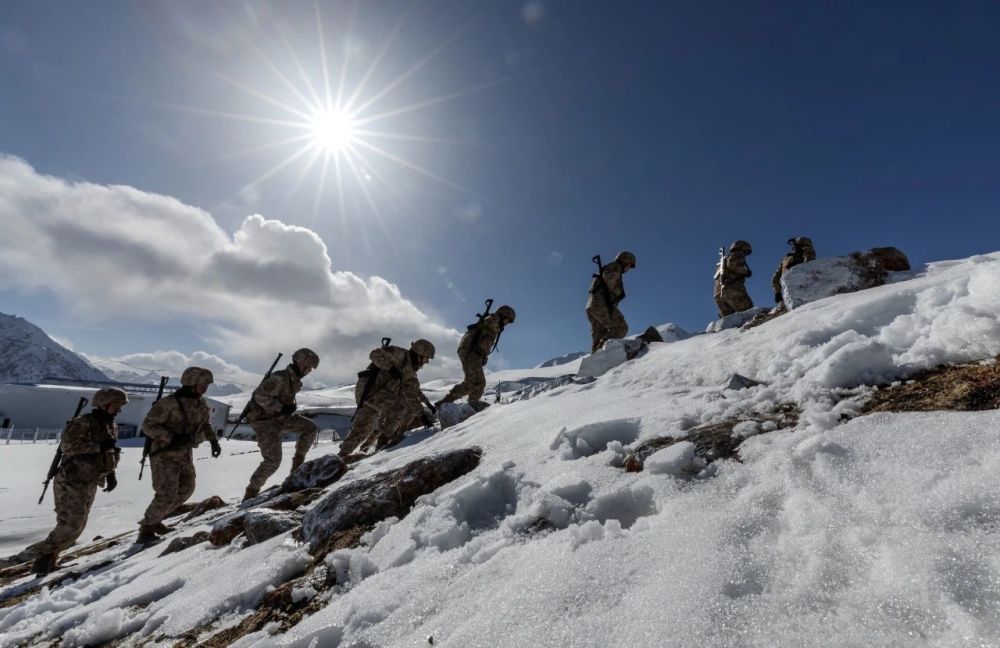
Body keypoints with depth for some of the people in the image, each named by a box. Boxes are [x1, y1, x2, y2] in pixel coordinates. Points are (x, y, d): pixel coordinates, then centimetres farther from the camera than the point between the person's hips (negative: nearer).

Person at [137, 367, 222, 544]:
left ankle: (154, 520, 34)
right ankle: (147, 528, 13)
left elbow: (205, 424, 15)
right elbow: (148, 425, -19)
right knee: (167, 495, -11)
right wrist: (172, 437, -31)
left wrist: (213, 440, 2)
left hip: (185, 455, 7)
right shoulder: (169, 403, -22)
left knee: (186, 489, 14)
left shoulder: (201, 404, -1)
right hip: (165, 456, -7)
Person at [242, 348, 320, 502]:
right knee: (273, 462, -9)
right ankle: (251, 492, 11)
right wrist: (281, 408, -26)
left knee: (311, 428, -3)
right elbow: (260, 396, -31)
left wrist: (289, 408, 5)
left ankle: (298, 463, 10)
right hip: (265, 421, -8)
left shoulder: (294, 380, 4)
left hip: (280, 417, 8)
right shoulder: (280, 378, -25)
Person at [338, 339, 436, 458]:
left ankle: (344, 453, 40)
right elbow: (375, 354, -16)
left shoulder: (410, 373, 14)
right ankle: (385, 438, -6)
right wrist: (390, 368, -26)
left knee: (363, 428, 23)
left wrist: (423, 415, 2)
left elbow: (411, 396, 10)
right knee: (401, 405, -20)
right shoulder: (401, 355, -9)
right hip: (369, 389, -10)